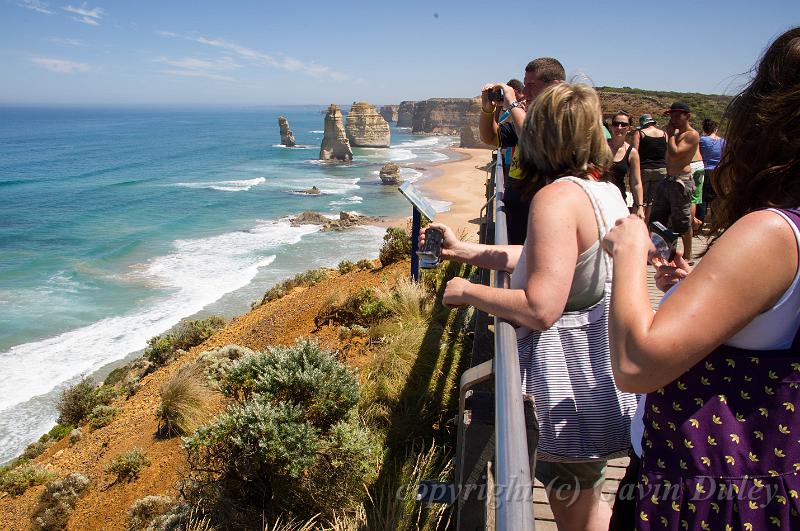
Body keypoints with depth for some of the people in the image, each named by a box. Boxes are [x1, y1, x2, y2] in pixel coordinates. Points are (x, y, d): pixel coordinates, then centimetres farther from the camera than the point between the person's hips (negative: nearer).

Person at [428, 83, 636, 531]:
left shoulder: (558, 197, -23)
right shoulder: (606, 189, 6)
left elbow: (540, 309, -29)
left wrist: (466, 291, -14)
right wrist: (463, 250, 16)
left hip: (573, 384, -9)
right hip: (604, 370, 9)